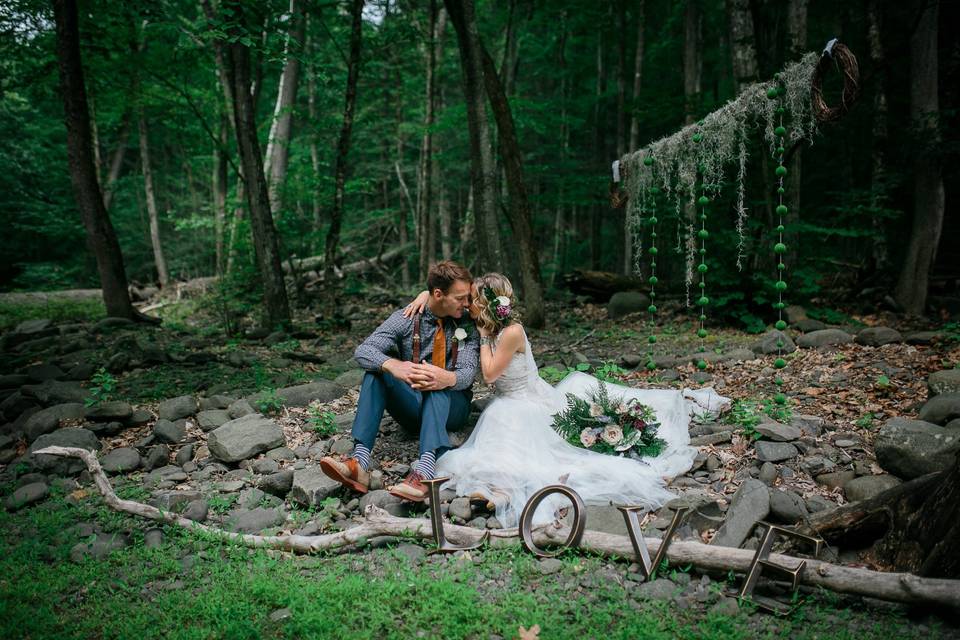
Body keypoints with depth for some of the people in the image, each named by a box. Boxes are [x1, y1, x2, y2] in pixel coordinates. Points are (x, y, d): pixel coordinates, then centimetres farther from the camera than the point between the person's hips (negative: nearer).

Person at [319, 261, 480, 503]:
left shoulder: (467, 326, -4)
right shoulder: (406, 319, -4)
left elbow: (468, 372, -17)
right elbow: (363, 351, -17)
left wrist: (447, 379, -44)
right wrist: (393, 365, -40)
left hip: (451, 407, -1)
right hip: (412, 407, 1)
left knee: (438, 387, -35)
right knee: (377, 366, -24)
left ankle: (425, 469, -58)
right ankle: (360, 460, -40)